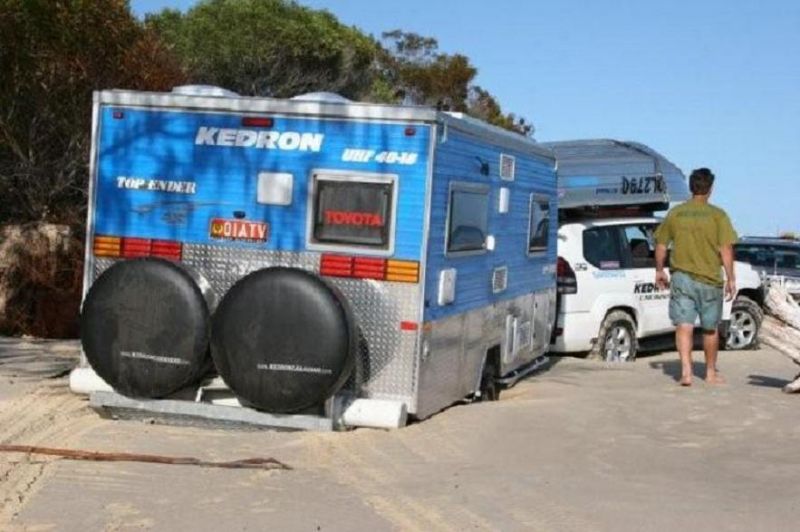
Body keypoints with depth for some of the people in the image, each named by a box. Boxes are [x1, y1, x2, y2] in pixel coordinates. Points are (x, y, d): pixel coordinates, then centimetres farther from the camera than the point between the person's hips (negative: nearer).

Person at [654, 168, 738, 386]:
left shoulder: (675, 213, 2)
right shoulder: (717, 215, -7)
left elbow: (661, 245, 7)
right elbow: (726, 249, -11)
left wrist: (659, 271, 19)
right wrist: (731, 279, -4)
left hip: (681, 277, 1)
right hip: (709, 279, -1)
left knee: (684, 326, -1)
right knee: (710, 329, 15)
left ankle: (686, 371, -18)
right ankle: (711, 373, 28)